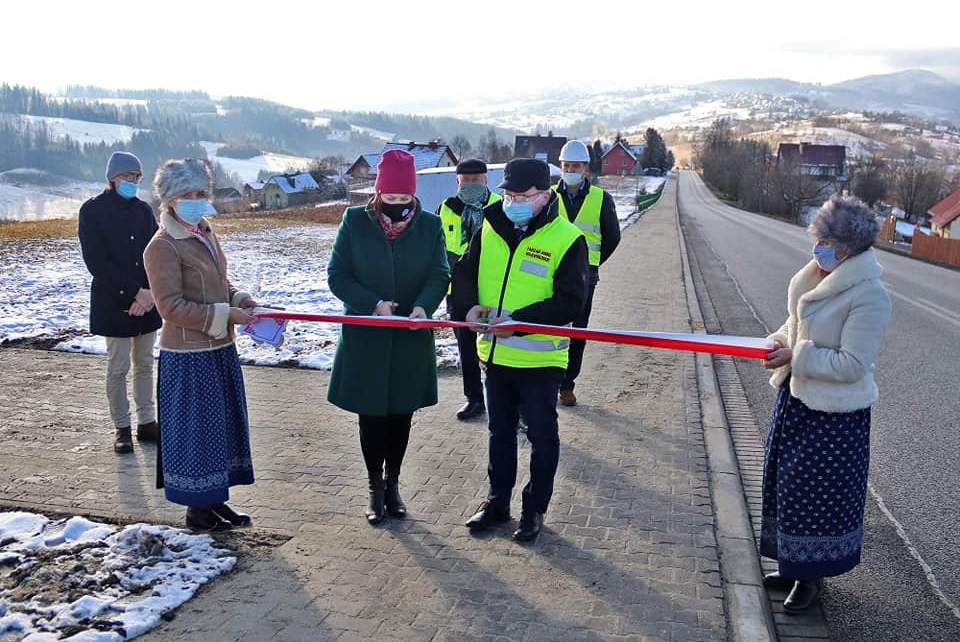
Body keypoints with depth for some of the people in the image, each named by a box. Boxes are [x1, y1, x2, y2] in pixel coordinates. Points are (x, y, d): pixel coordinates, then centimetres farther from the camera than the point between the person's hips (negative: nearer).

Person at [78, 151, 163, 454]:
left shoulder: (143, 209, 9)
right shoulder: (93, 210, -4)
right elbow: (97, 262, -11)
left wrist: (151, 292, -11)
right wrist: (136, 291, -16)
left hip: (148, 303, 4)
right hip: (114, 304, -4)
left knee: (145, 364, 10)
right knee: (118, 368, 1)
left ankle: (147, 423, 19)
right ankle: (122, 428, 13)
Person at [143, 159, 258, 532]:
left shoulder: (206, 236, 12)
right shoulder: (163, 247, -15)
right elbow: (172, 307, -19)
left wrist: (240, 300, 2)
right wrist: (225, 315, -21)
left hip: (220, 350, 9)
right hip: (188, 358, -9)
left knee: (222, 426, 16)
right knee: (195, 430, 2)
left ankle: (214, 499, 31)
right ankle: (197, 509, 17)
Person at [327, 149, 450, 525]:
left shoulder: (430, 226, -2)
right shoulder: (356, 221, -5)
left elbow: (439, 275, -6)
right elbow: (337, 276, -5)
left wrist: (423, 305, -27)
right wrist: (374, 304, -19)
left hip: (411, 339, 1)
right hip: (365, 338, -1)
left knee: (401, 414, 13)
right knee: (370, 415, 8)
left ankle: (392, 483, 31)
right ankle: (375, 487, 26)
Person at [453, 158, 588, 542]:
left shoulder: (567, 239, -13)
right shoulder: (490, 227, 1)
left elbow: (569, 303, -17)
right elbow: (464, 272, 10)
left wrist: (519, 320, -26)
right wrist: (470, 305, -11)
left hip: (540, 358, -5)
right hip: (495, 352, 5)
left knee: (542, 435, 10)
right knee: (500, 431, 19)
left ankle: (535, 509, 27)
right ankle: (497, 501, 35)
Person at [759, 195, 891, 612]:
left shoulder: (869, 297, -22)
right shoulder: (819, 279, 1)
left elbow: (852, 365, -24)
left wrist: (796, 357, -23)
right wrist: (777, 343, -2)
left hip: (834, 414, -8)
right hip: (797, 398, 8)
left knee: (817, 492, 4)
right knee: (787, 482, 18)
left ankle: (812, 575, 24)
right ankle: (793, 564, 37)